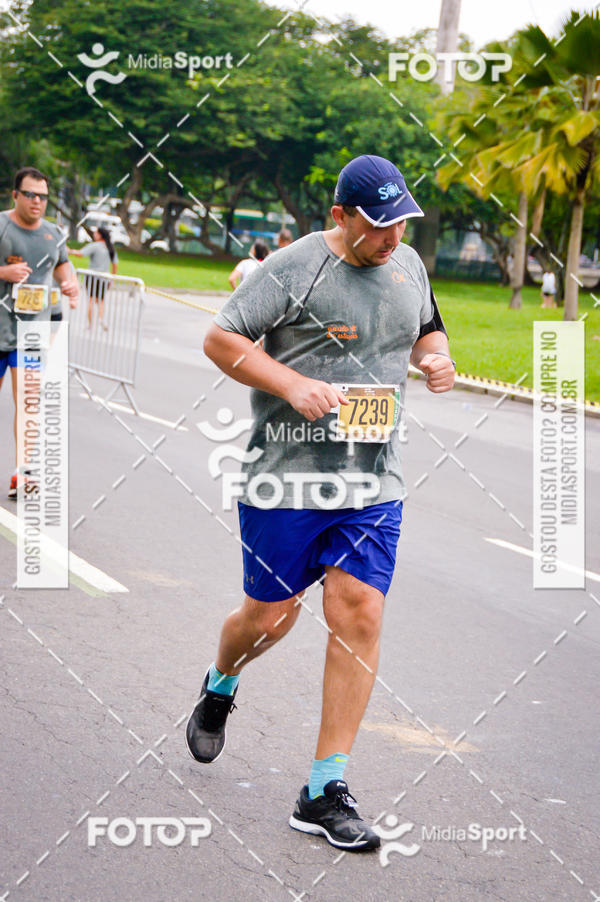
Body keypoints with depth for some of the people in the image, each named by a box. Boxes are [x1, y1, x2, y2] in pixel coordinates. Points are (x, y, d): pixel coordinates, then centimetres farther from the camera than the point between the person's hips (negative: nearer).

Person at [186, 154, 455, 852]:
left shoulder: (408, 265, 10)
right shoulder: (293, 268, -9)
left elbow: (426, 331, 27)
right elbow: (220, 339, -9)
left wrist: (435, 357, 3)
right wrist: (293, 384, -21)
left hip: (373, 485, 4)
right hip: (288, 477, -4)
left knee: (359, 615, -7)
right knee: (271, 616, 6)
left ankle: (324, 793, 0)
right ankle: (220, 688, 44)